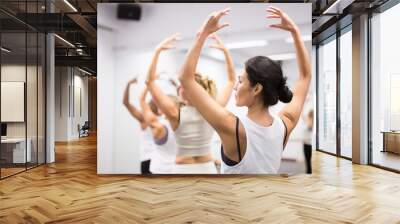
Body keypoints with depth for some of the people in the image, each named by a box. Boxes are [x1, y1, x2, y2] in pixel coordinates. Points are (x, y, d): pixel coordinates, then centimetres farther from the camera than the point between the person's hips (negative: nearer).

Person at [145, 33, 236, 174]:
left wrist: (158, 51, -8)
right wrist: (225, 50, 4)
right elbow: (232, 80, 4)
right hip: (208, 170, 3)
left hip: (183, 171, -3)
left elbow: (149, 81, -9)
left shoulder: (175, 114, -16)